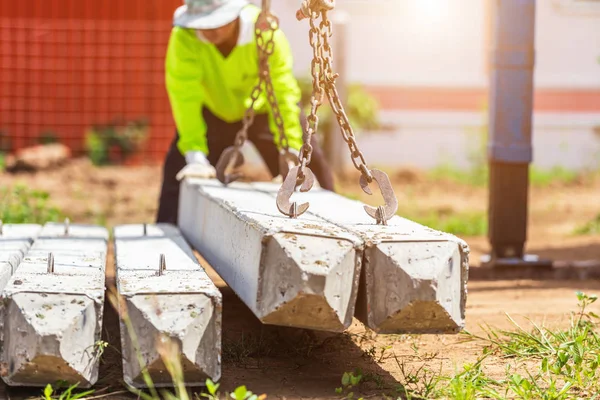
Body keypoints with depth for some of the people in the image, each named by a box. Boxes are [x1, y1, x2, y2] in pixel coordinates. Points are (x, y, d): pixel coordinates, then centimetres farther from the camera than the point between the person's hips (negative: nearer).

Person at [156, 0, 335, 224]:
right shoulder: (184, 37, -33)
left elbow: (283, 94, -33)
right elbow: (185, 95, -34)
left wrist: (292, 152, -36)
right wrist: (196, 156, -39)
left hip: (263, 110, -1)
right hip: (213, 112, 1)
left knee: (309, 171, -4)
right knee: (180, 172, -7)